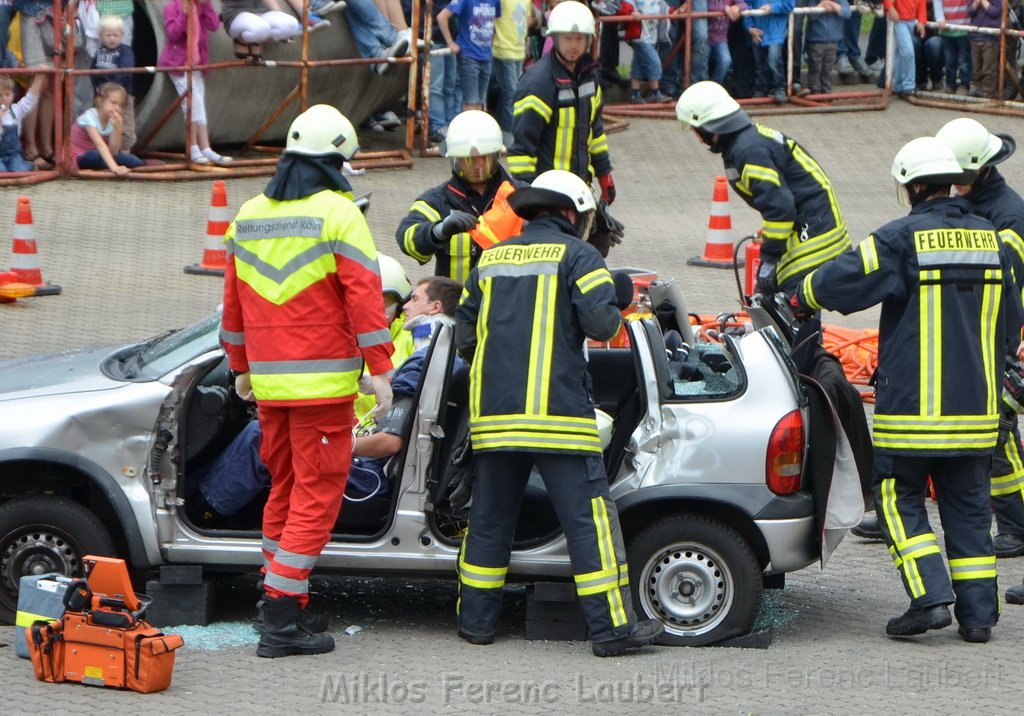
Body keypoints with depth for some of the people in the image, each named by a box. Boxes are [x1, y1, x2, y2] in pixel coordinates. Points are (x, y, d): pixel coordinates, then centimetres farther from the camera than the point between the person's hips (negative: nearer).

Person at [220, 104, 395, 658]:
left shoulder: (247, 217, 12)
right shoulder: (337, 213, -8)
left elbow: (234, 302, 18)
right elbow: (363, 296, -14)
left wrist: (240, 367, 28)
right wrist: (379, 368, -12)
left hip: (267, 381, 7)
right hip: (322, 381, -7)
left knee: (285, 487, 17)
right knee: (317, 490, -3)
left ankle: (284, 606, 21)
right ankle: (282, 618, -8)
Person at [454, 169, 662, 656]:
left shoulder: (492, 259, 18)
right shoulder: (576, 255, 2)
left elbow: (464, 336, 20)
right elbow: (601, 322, -11)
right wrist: (614, 318, 11)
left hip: (492, 413, 5)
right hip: (555, 412, -5)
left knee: (490, 518, 14)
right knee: (588, 517, -4)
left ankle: (476, 621, 18)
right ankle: (611, 627, -6)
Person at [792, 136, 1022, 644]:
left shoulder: (902, 239, -12)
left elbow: (839, 281, -12)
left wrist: (802, 297, 9)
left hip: (913, 406, -5)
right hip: (976, 406, 5)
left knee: (900, 500, 5)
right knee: (968, 505, 11)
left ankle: (931, 598, -8)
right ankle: (977, 613, 9)